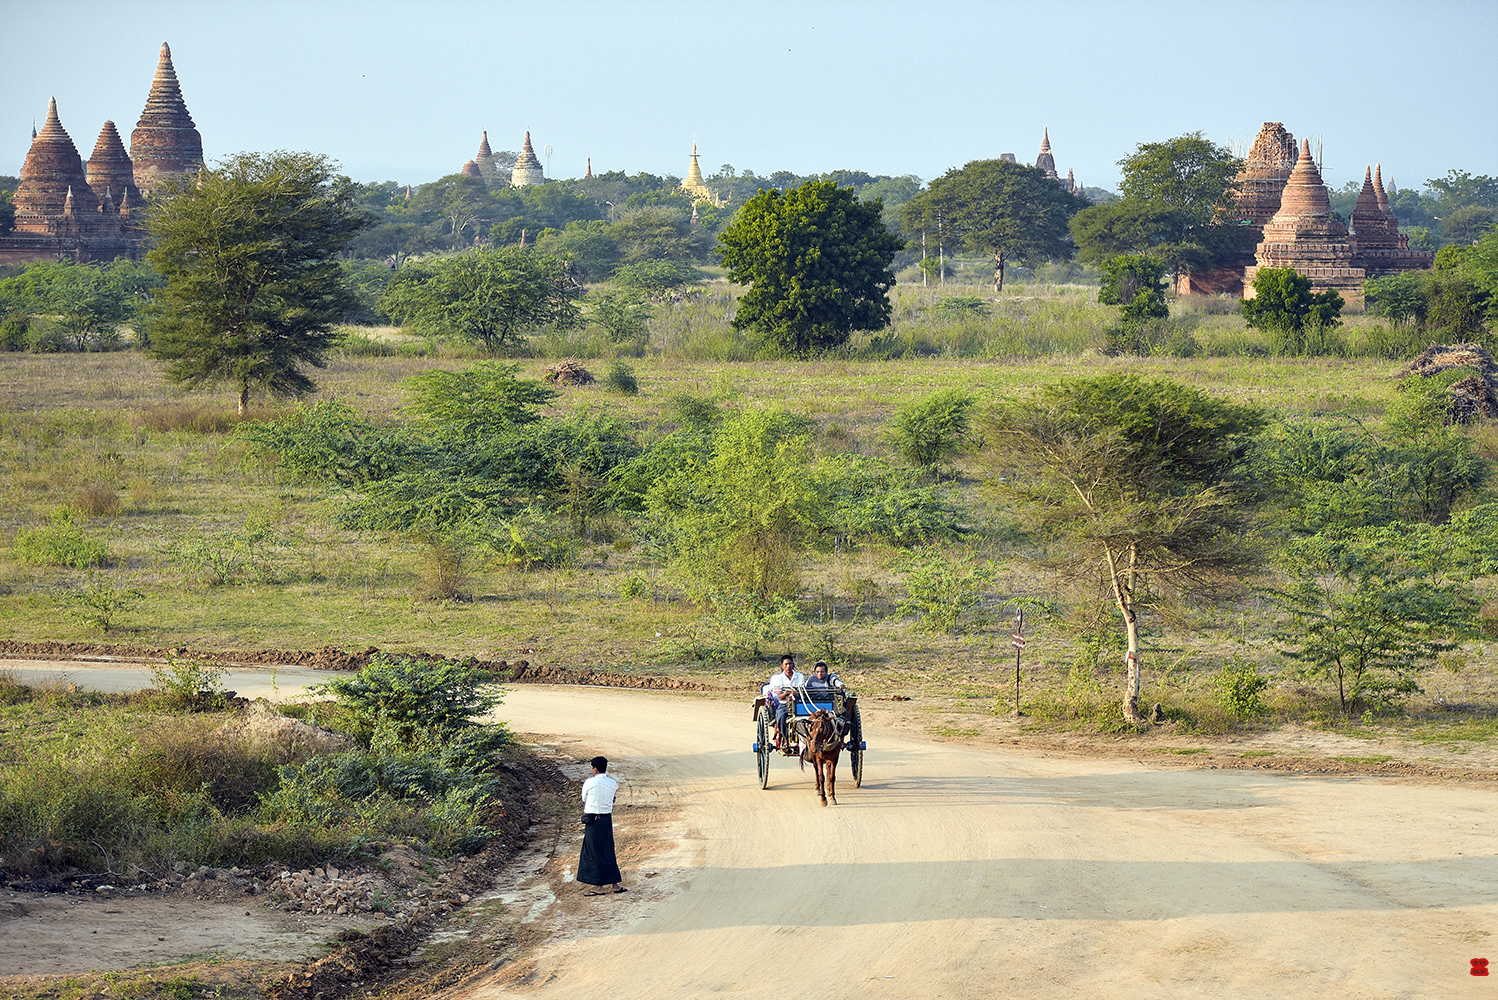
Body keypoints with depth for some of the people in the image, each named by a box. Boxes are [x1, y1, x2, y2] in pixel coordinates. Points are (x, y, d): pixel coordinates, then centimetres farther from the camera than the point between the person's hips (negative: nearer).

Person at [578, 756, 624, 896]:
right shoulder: (613, 784, 2)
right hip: (608, 819, 5)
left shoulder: (589, 783, -12)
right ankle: (615, 884, 15)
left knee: (595, 854, 1)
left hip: (592, 821, -5)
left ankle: (599, 887, 4)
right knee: (608, 852, 14)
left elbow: (584, 799, 2)